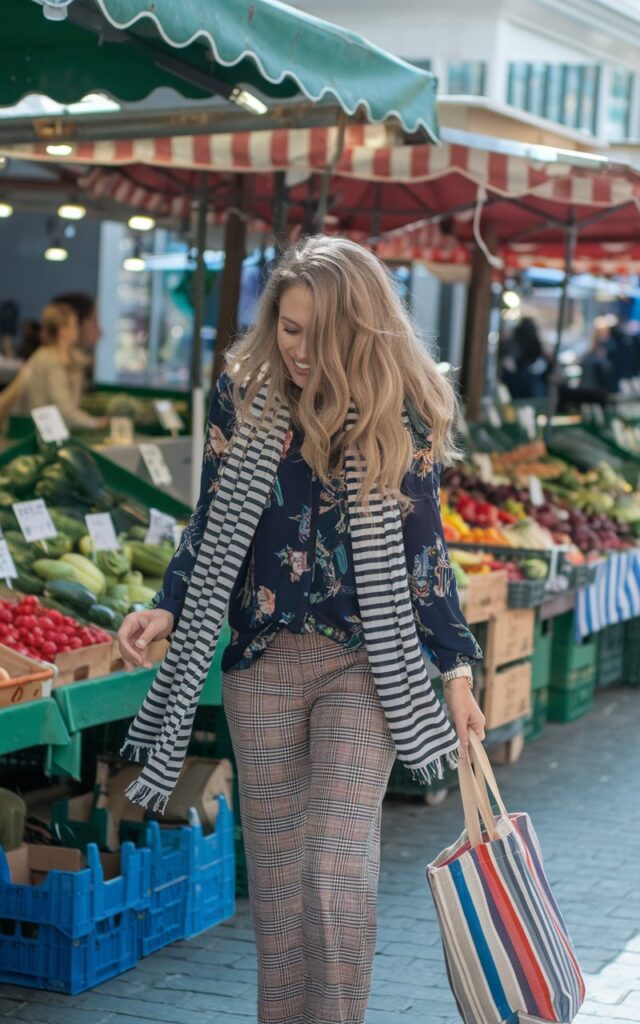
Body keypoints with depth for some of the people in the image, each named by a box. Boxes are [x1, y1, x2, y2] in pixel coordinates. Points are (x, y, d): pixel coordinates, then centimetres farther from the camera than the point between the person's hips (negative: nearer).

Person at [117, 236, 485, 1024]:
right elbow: (212, 525, 9)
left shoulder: (401, 414, -5)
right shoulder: (242, 396, 1)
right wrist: (168, 608, -6)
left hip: (364, 665, -2)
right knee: (276, 884, 7)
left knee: (340, 875, -13)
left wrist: (457, 668, -1)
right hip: (263, 663, 3)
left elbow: (422, 546, 2)